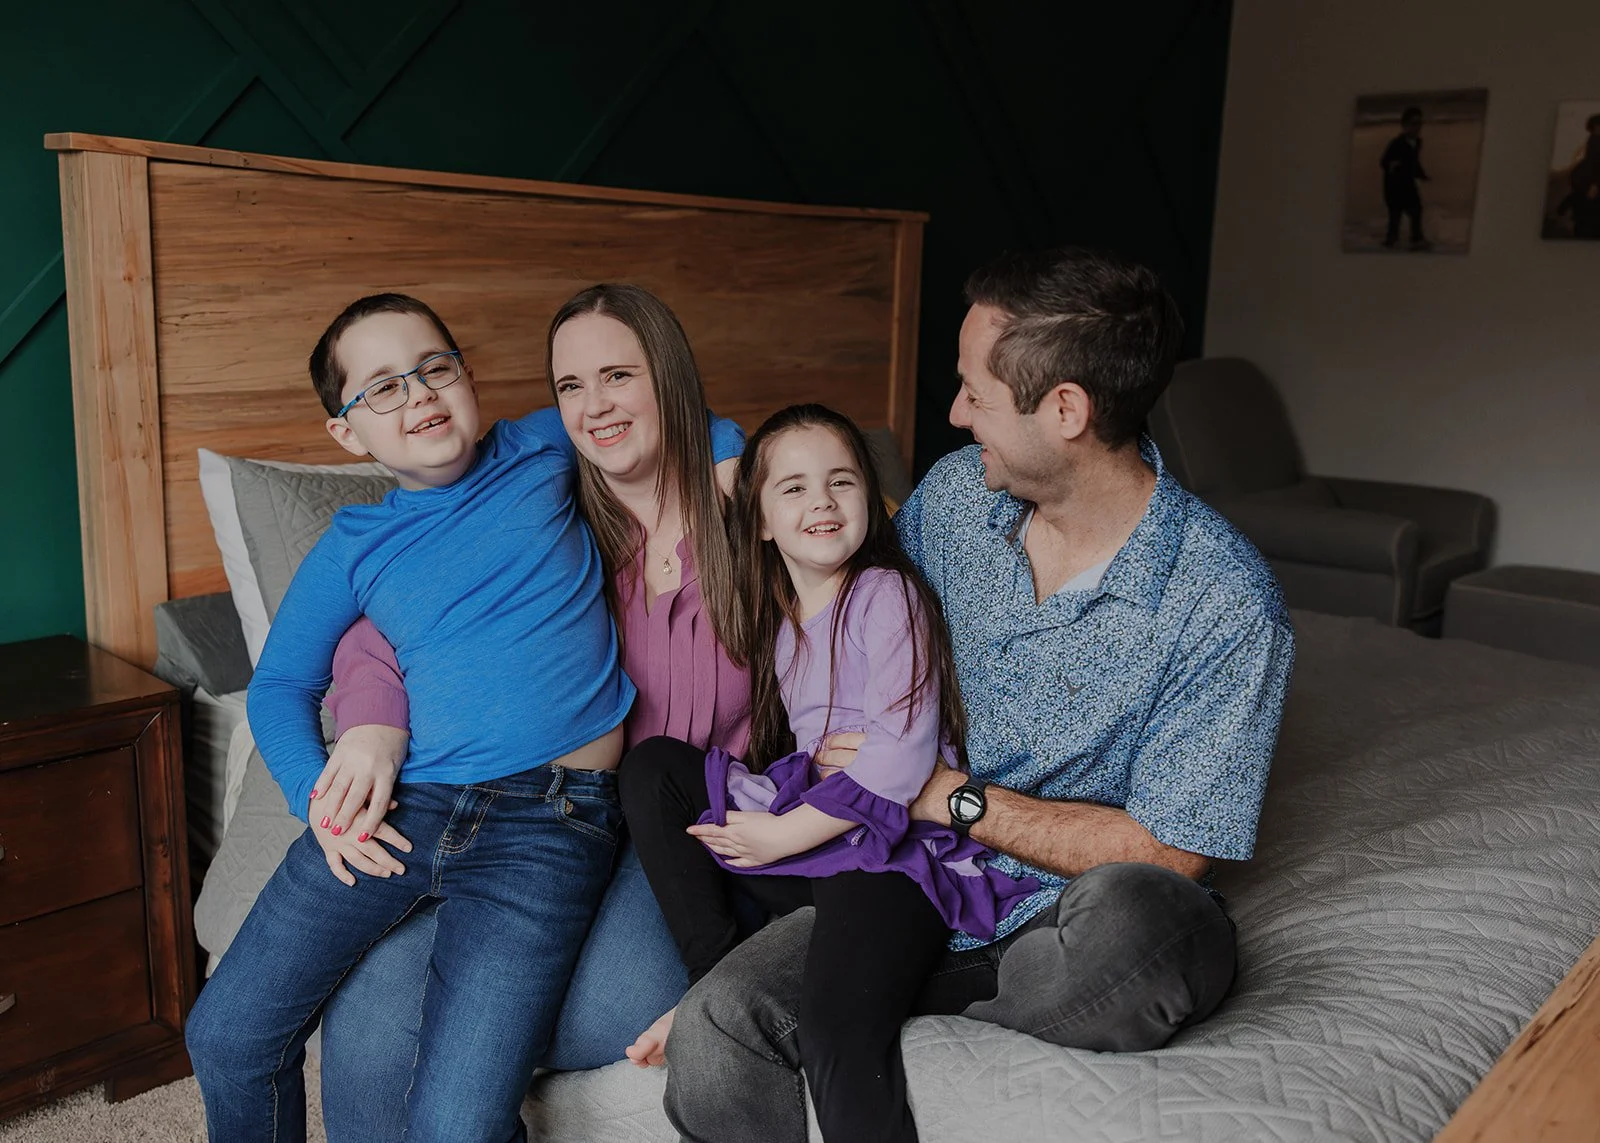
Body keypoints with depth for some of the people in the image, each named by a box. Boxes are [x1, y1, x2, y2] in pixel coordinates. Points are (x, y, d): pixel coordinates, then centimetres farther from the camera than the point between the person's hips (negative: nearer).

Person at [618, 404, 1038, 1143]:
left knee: (832, 1026, -33)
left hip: (893, 841, -8)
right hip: (806, 825, 8)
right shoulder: (778, 620, 16)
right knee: (650, 767, 2)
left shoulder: (887, 594, -6)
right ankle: (715, 980, -6)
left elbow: (901, 756, -15)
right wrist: (764, 819, 4)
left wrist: (786, 835, -12)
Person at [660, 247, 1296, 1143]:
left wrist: (955, 798, -13)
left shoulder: (1227, 605, -16)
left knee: (1132, 915, -40)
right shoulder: (957, 493, 1)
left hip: (1076, 912, 0)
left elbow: (1168, 853, -14)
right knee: (714, 1036, -27)